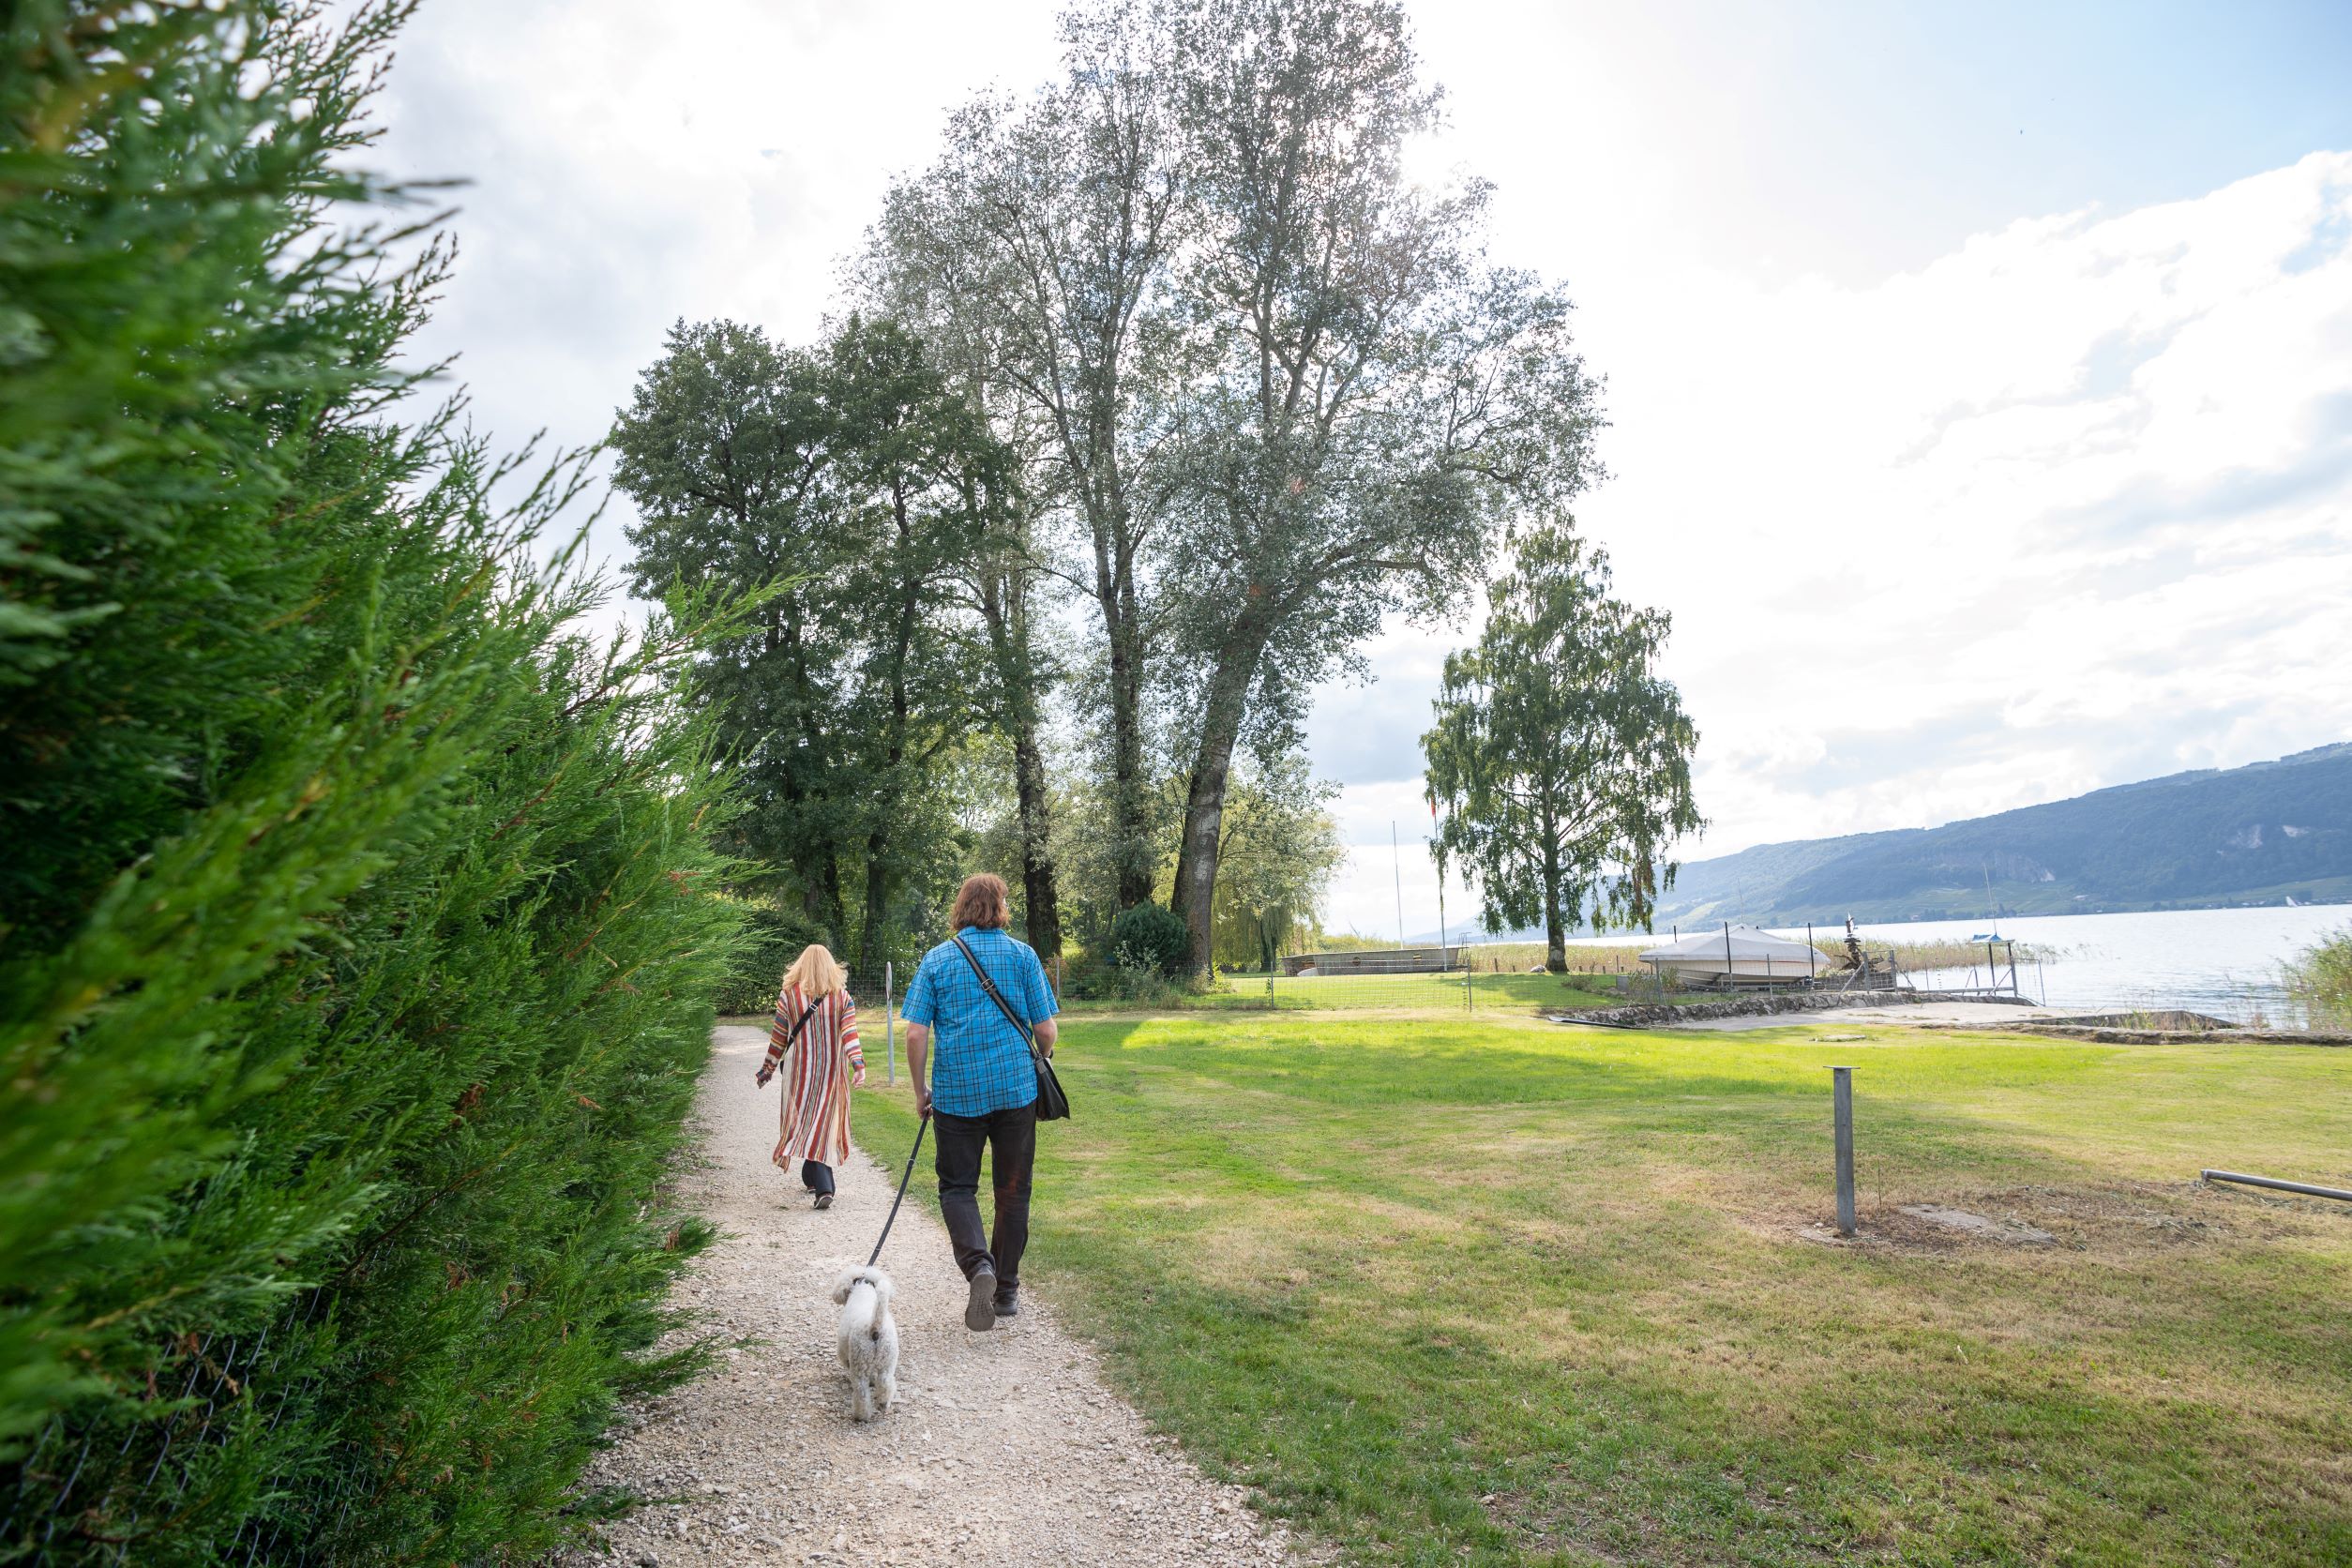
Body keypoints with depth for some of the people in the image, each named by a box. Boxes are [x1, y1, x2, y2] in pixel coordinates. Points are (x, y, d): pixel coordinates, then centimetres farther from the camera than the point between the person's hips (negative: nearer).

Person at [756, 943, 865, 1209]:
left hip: (802, 1071, -2)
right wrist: (858, 1065, -17)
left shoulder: (788, 995, -5)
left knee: (806, 1121, 4)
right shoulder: (842, 996, -2)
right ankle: (812, 1177, 22)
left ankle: (824, 1189, -2)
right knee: (826, 1121, 14)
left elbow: (778, 1038, 0)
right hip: (832, 1071, 2)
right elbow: (850, 1034, -13)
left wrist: (767, 1070, 10)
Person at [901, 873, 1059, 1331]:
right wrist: (1041, 1059, 21)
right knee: (1012, 1190, 13)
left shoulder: (937, 959, 0)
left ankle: (978, 1264, -12)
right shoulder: (1023, 955, -1)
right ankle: (1006, 1289, 22)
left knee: (957, 1187, 12)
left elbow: (916, 1034, -4)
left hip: (956, 1092, 0)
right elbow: (1045, 1029, -1)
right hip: (1016, 1088, 1)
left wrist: (920, 1090, 8)